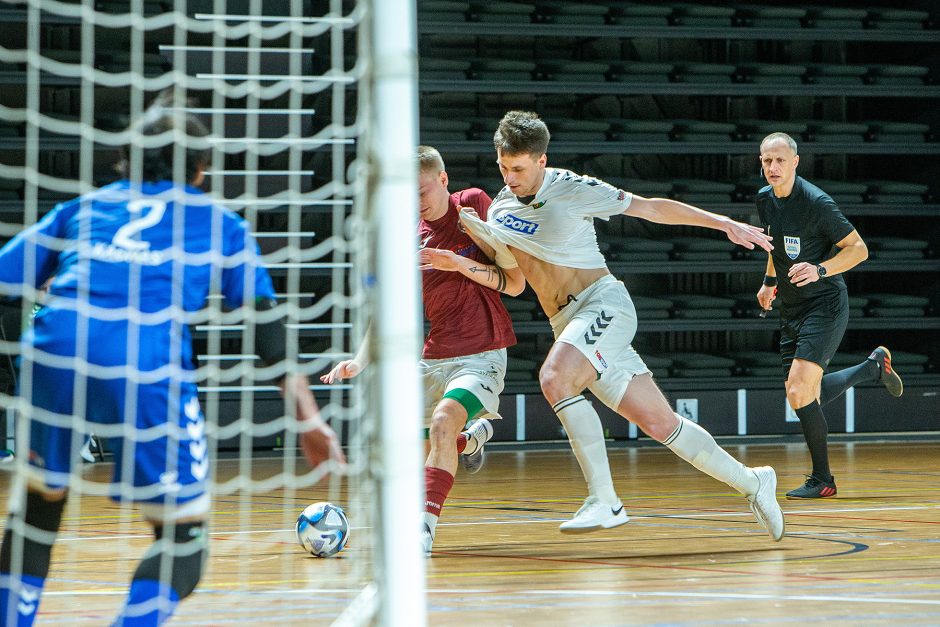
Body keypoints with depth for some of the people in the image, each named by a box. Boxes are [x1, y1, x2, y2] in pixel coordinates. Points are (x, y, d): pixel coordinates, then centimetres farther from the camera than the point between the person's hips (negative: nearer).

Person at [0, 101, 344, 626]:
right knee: (184, 541, 8)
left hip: (55, 349, 3)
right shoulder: (218, 223, 25)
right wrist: (309, 417, 16)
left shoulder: (82, 208, 28)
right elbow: (269, 327, 17)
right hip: (147, 366, -3)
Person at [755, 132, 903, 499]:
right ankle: (874, 366, 35)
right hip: (791, 309, 8)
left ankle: (822, 480, -5)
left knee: (799, 393, -20)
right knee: (800, 396, 11)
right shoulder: (765, 199, 4)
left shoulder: (816, 203, -19)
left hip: (825, 306, -8)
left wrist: (820, 270, -27)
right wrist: (770, 280, 25)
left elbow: (858, 249, -15)